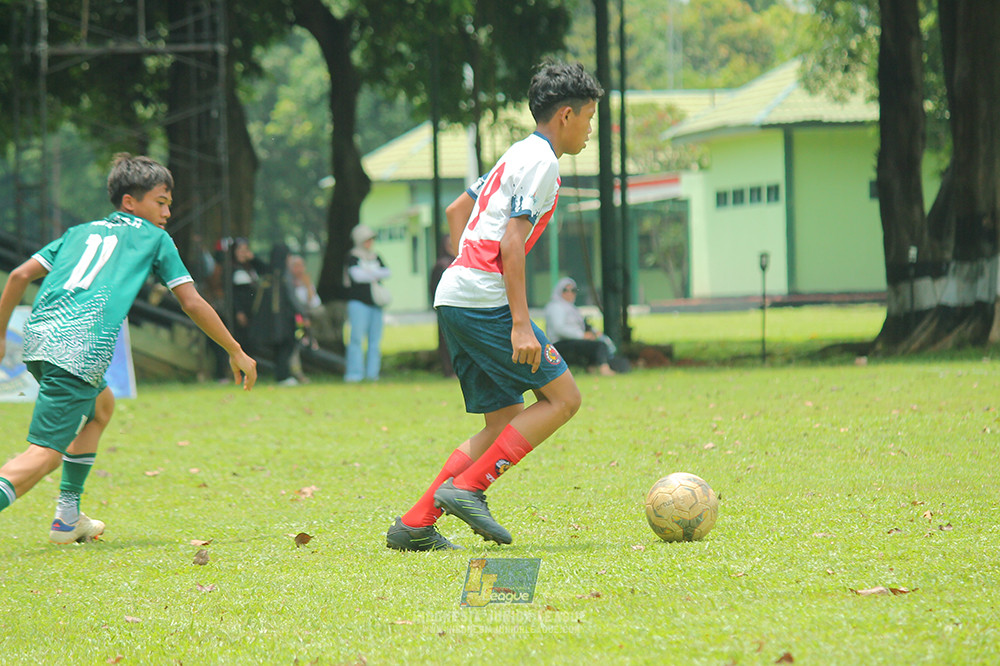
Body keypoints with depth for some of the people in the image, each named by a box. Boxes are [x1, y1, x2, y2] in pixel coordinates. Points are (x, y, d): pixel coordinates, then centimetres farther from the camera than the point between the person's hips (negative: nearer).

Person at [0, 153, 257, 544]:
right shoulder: (153, 237, 17)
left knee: (100, 405, 32)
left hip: (37, 336, 7)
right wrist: (235, 352, 23)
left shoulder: (80, 232, 29)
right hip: (82, 347, -7)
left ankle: (68, 518, 28)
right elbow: (192, 303, 14)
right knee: (44, 455, -12)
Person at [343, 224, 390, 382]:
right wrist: (375, 276, 0)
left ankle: (372, 371, 6)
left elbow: (388, 272, 6)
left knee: (375, 338, 2)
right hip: (358, 302, -6)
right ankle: (354, 373, -11)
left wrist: (372, 273, -9)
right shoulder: (352, 258, 0)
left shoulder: (376, 258, 18)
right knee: (357, 338, -11)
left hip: (375, 303, 6)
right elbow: (357, 275, -14)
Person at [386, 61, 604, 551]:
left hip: (454, 299, 10)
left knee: (504, 421, 10)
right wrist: (521, 325, -19)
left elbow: (456, 211, 31)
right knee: (562, 399, -5)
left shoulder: (517, 156, 22)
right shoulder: (542, 161, -8)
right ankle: (468, 487, -12)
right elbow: (511, 243, -16)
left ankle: (414, 525, 3)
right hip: (484, 301, -10)